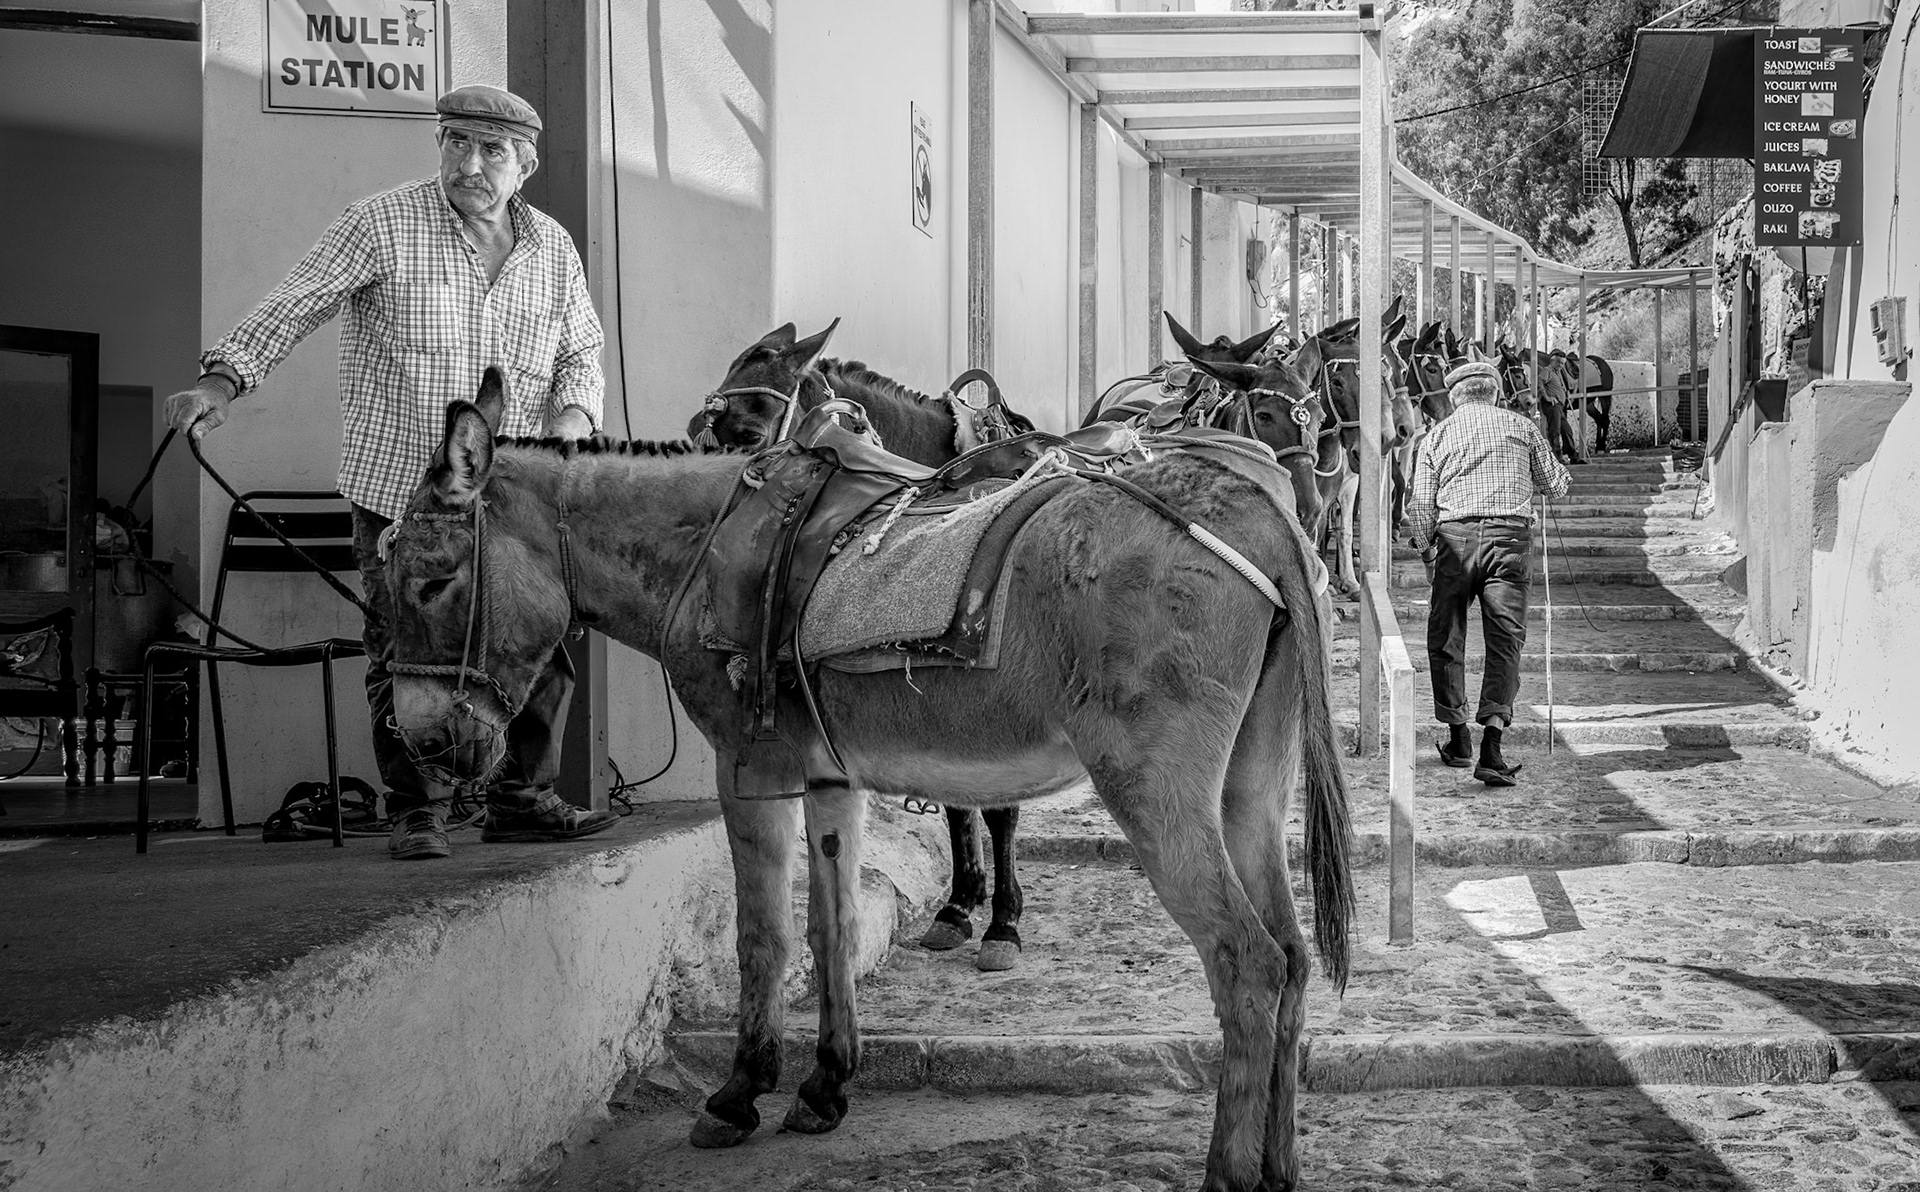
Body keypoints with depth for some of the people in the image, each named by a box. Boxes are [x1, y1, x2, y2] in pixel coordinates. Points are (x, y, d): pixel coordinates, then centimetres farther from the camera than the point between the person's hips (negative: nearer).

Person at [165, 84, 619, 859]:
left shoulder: (553, 251, 10)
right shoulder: (381, 226, -3)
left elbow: (582, 352, 16)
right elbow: (295, 304, -6)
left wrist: (574, 415, -5)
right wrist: (226, 378, -19)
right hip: (399, 487, -4)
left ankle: (523, 799, 18)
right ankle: (416, 813, 10)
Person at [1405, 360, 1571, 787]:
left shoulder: (1438, 434, 10)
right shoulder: (1521, 426, 11)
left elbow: (1420, 504, 4)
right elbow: (1557, 484, 15)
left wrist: (1427, 552, 14)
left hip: (1456, 534, 0)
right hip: (1511, 535, 0)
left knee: (1446, 638, 14)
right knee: (1506, 640, -1)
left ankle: (1458, 736, 21)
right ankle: (1492, 742, -15)